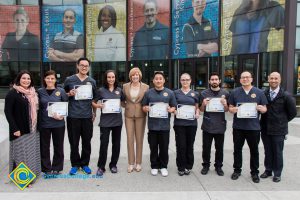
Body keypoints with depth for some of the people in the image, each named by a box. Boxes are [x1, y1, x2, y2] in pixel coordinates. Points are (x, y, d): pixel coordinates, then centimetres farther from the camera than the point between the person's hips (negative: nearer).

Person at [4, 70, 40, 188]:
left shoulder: (32, 93, 10)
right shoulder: (13, 93, -10)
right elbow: (7, 112, -13)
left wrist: (36, 125, 10)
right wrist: (15, 128, -18)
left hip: (32, 129, 7)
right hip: (20, 130, -7)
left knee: (31, 153, 14)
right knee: (21, 154, 1)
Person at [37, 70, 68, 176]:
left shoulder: (61, 91, 0)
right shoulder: (40, 91, 3)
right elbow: (37, 107, 8)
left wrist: (61, 115, -15)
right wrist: (37, 121, -3)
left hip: (58, 123, -1)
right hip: (44, 124, 1)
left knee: (58, 146, 9)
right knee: (44, 147, 8)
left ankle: (56, 168, 25)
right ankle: (47, 169, 23)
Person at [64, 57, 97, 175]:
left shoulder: (92, 81, 8)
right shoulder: (69, 80, 2)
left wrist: (94, 112, 10)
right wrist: (69, 94, -11)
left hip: (87, 116, 2)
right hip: (73, 116, -1)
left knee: (86, 142, 8)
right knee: (74, 142, 6)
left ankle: (85, 163, 23)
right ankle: (75, 164, 21)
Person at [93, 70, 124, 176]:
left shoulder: (119, 90, 6)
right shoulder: (101, 90, -1)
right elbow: (93, 103, 5)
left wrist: (120, 105, -2)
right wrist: (99, 106, -14)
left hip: (117, 120, 3)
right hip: (105, 121, -3)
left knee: (116, 143, 10)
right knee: (104, 144, -2)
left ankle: (113, 165, 26)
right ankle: (101, 167, 12)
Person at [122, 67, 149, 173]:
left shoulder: (146, 87, 0)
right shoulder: (125, 86, 4)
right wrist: (126, 106, 3)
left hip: (140, 115, -1)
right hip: (129, 115, 1)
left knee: (139, 139, 5)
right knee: (130, 139, 2)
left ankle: (138, 163, 18)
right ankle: (131, 163, 13)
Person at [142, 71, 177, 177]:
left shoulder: (170, 93, 5)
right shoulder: (148, 93, 6)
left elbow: (174, 107, 7)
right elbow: (144, 107, 10)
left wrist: (171, 110, -14)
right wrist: (146, 109, -12)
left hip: (165, 125, 0)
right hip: (152, 125, 1)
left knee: (164, 147, 7)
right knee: (153, 147, 8)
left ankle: (163, 166, 22)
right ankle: (154, 166, 23)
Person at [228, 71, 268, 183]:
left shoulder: (259, 92, 4)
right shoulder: (235, 92, 6)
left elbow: (264, 109, 6)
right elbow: (230, 108, 9)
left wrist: (260, 108, -16)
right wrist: (234, 109, -13)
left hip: (253, 126, -1)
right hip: (238, 126, 1)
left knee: (254, 150, 8)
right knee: (237, 149, 10)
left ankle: (254, 172, 22)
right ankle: (237, 170, 25)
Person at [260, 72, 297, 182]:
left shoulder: (286, 96, -7)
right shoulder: (263, 94, 0)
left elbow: (293, 112, 0)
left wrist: (283, 121, 3)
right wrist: (264, 121, 4)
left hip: (278, 129, -3)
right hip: (265, 128, 3)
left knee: (277, 152, 7)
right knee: (267, 151, 14)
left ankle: (277, 173, 22)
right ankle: (268, 170, 30)